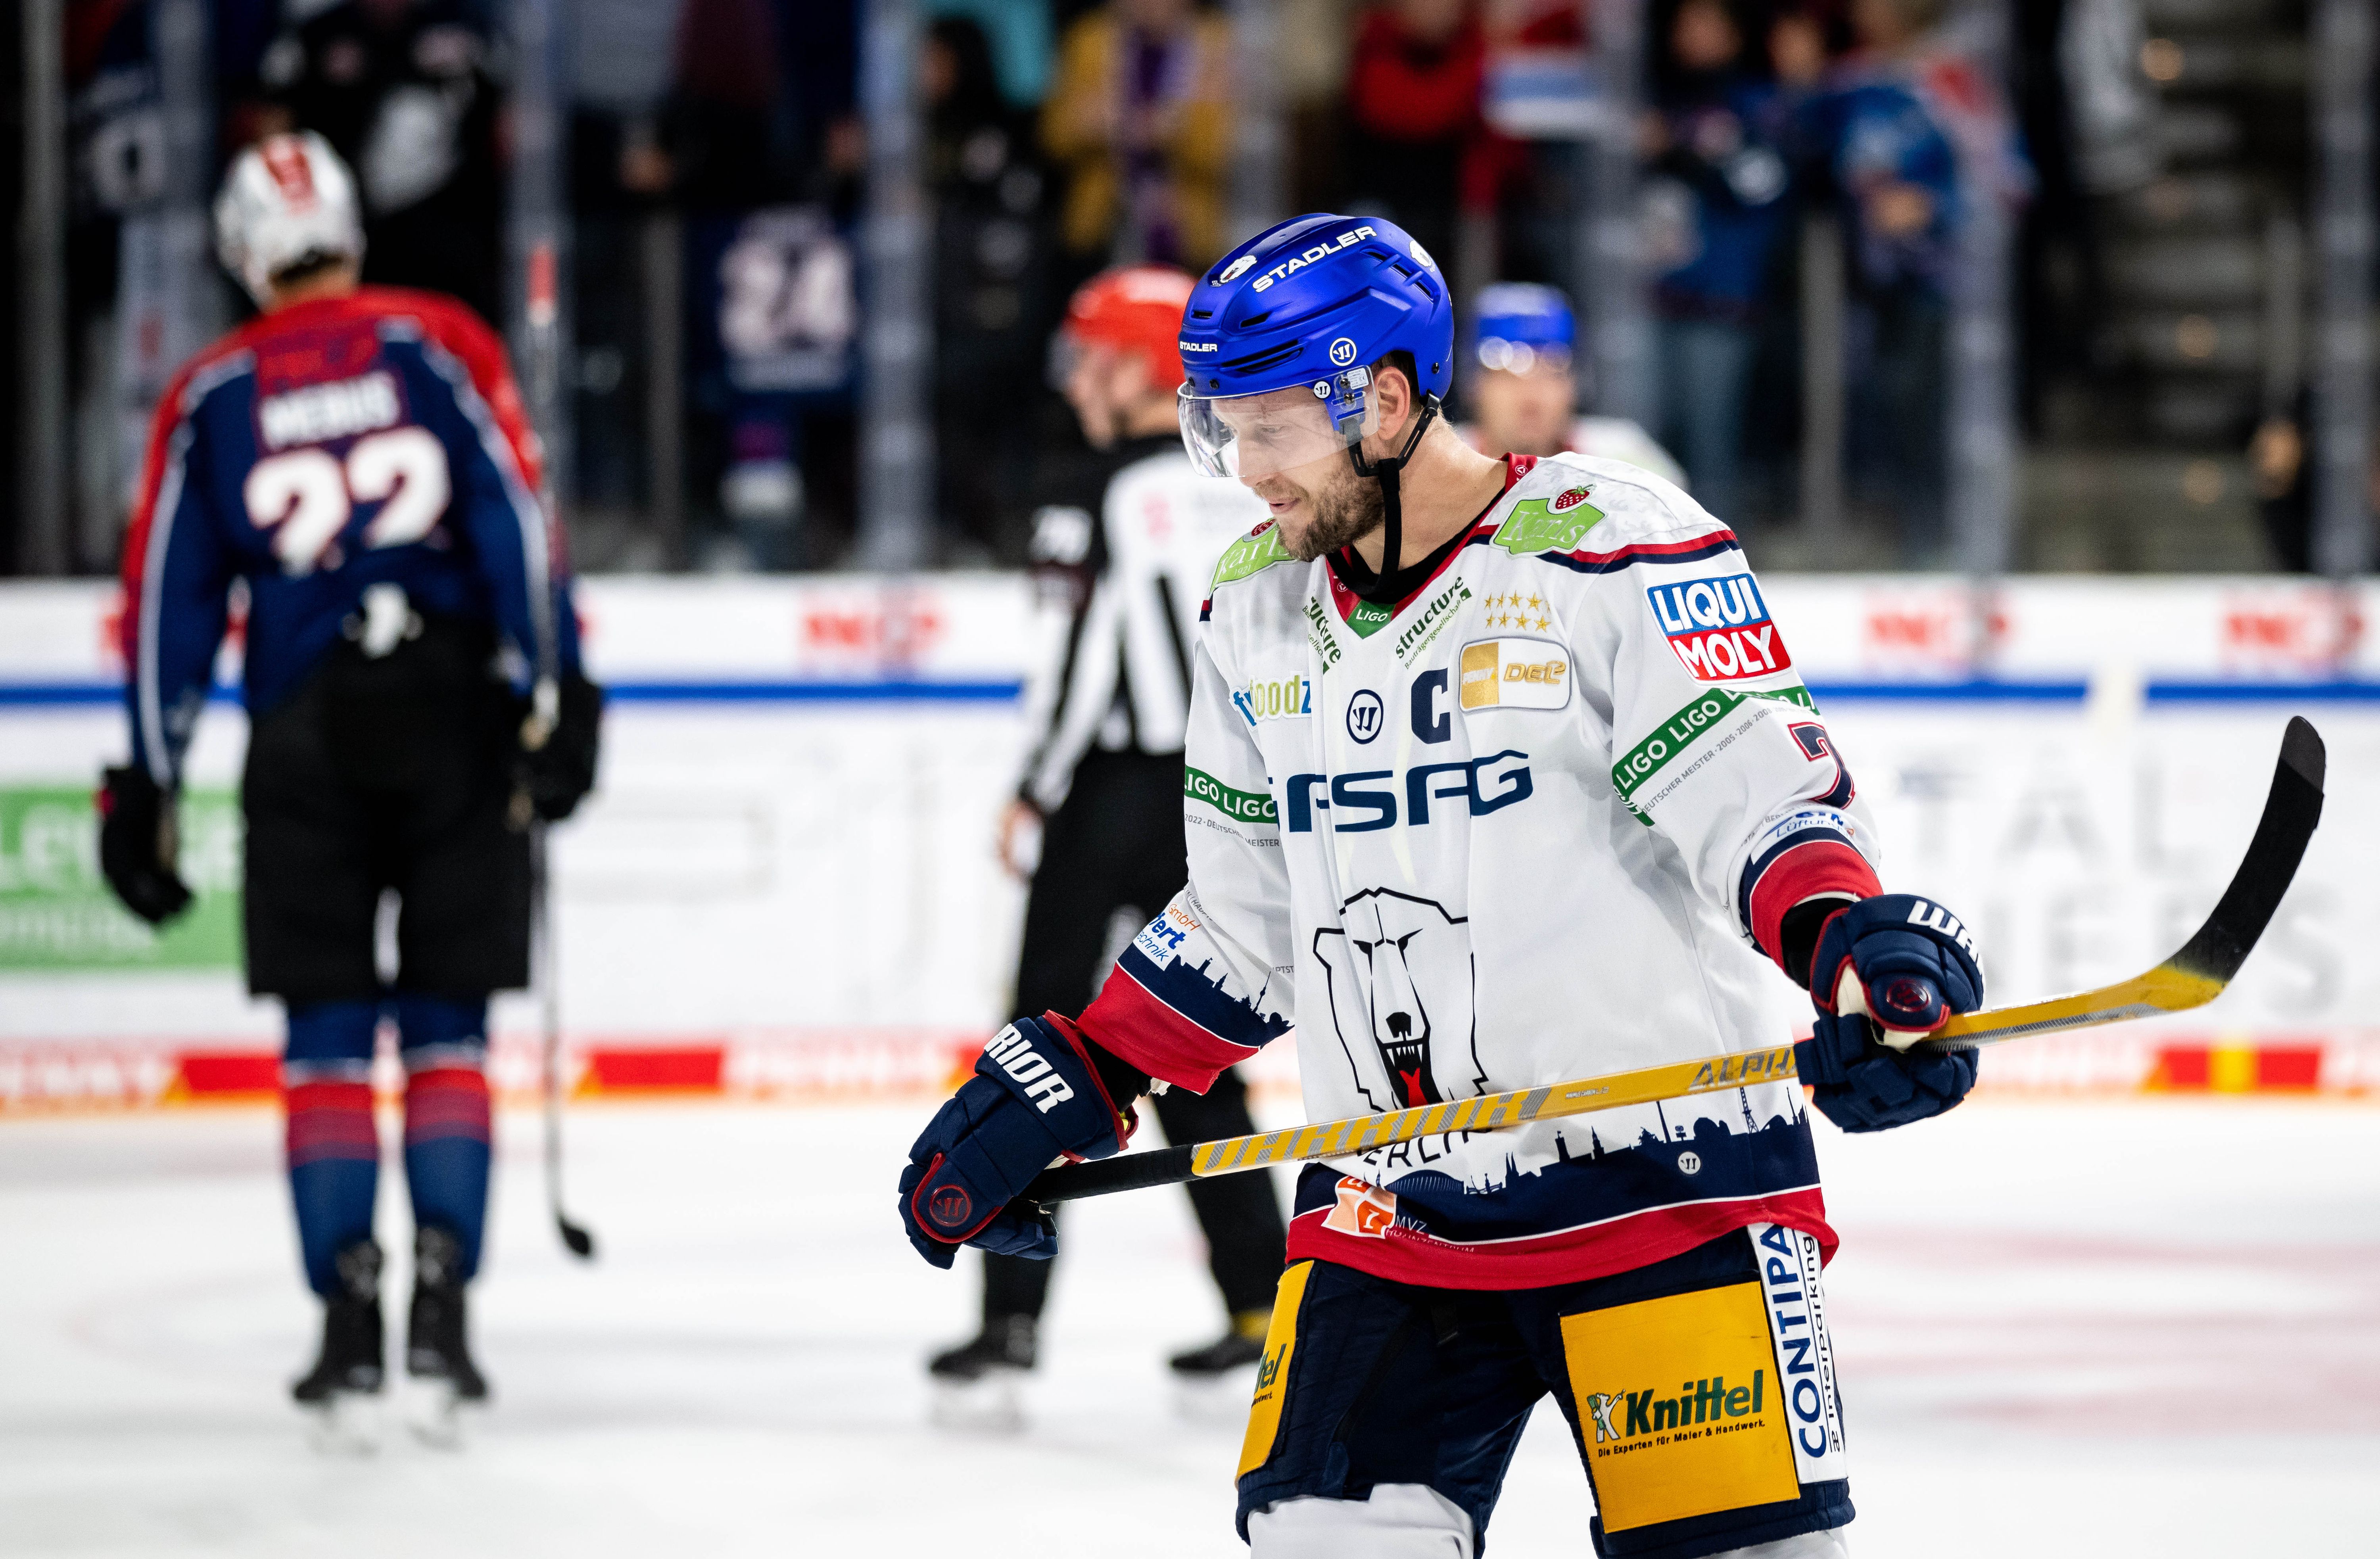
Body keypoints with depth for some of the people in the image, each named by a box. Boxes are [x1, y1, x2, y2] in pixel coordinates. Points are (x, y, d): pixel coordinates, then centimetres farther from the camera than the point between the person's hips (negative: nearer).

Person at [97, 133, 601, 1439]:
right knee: (449, 1025, 7)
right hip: (455, 711, 0)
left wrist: (147, 788, 10)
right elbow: (513, 518, -6)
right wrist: (552, 693, -5)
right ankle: (442, 1302, -3)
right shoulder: (437, 344, 4)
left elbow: (170, 593, 7)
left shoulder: (209, 399, 7)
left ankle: (347, 1314, -1)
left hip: (306, 732, 0)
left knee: (327, 1033, 6)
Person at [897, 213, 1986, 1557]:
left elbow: (1760, 791, -17)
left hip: (1660, 1189, -5)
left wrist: (1854, 942, -37)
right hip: (1386, 1217, 5)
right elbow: (1242, 928, 20)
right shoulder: (1259, 605, 11)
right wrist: (1066, 1086, 14)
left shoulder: (1611, 548, -9)